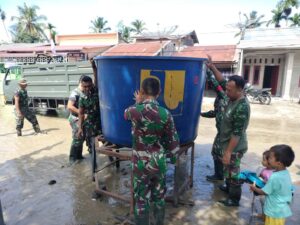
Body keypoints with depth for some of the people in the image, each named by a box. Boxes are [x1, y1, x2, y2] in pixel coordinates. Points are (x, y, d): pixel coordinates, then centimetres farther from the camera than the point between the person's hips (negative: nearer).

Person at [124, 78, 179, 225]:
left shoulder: (135, 111, -16)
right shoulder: (165, 114, -11)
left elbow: (126, 114, 10)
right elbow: (174, 142, -4)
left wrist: (138, 102, 24)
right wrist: (169, 155, 14)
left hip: (141, 163, -2)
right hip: (159, 162, 2)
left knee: (141, 200, 14)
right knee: (159, 198, 20)